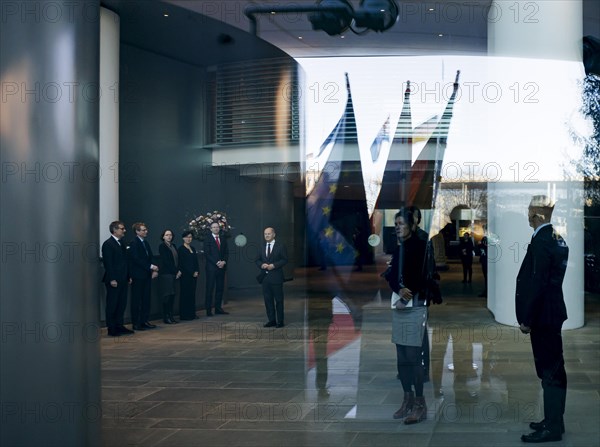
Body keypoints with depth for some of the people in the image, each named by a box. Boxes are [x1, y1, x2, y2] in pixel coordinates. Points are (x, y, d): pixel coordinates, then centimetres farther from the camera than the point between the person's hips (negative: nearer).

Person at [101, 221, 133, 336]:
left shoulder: (121, 244, 15)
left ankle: (119, 326, 18)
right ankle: (111, 329, 4)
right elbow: (107, 263, -15)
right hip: (114, 281, -8)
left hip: (123, 280, 8)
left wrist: (128, 277, 13)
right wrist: (112, 279, -19)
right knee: (112, 305, -1)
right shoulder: (108, 244, -10)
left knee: (122, 304, 10)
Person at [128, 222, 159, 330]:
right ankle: (136, 323, 2)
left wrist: (154, 270, 1)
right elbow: (136, 259, -18)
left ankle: (144, 321, 16)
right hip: (138, 276, -8)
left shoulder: (146, 243, 15)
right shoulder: (134, 243, -10)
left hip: (147, 275, 8)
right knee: (137, 300, -2)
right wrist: (150, 267, -18)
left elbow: (150, 257, 15)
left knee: (146, 298, 10)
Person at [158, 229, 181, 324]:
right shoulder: (162, 246, -5)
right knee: (167, 295, -8)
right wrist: (176, 271, -10)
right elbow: (166, 261, -11)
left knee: (172, 295, 4)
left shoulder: (173, 246, 16)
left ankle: (170, 316, 9)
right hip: (165, 273, -7)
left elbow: (177, 259, 14)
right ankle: (166, 317, -4)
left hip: (173, 273, 7)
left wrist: (178, 271, 0)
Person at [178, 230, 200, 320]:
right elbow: (182, 263, -11)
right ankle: (185, 314, 0)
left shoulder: (193, 248, 15)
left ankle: (192, 313, 13)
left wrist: (197, 271, -1)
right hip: (185, 275, -7)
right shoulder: (181, 249, -6)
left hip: (193, 275, 7)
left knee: (192, 293, 8)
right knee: (185, 294, -4)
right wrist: (192, 273, -11)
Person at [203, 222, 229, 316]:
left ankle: (218, 308, 10)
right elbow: (207, 254, -8)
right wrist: (217, 262, -15)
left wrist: (224, 262, -7)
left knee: (220, 288, 5)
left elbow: (226, 252, 12)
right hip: (211, 267, -5)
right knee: (210, 289, -5)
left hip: (221, 267, 5)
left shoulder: (223, 239, 15)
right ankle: (208, 310, -4)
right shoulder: (207, 239, 0)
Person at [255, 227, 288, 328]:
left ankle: (280, 321, 5)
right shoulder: (262, 248, 14)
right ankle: (271, 320, 13)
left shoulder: (280, 246, -1)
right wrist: (261, 265, -8)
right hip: (265, 277, 5)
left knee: (279, 299, -1)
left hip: (276, 277, -5)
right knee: (268, 299, 6)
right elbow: (257, 260, 14)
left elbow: (284, 260, -6)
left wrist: (274, 265, -17)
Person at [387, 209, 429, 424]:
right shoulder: (398, 249, 16)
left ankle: (420, 404, -6)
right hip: (399, 306, 7)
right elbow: (391, 277, 9)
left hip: (415, 307, -7)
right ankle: (408, 399, 16)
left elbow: (425, 277, -10)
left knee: (414, 356, -10)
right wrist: (400, 291, -11)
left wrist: (409, 295, -11)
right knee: (402, 357, 8)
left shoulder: (422, 246, -4)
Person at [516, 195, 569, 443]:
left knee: (550, 370, -4)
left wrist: (526, 319, -15)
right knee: (553, 368, 15)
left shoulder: (541, 242, -19)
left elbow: (536, 284, -22)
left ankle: (552, 427, 1)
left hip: (543, 315, -10)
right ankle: (554, 420, 25)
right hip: (552, 312, 10)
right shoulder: (557, 239, 10)